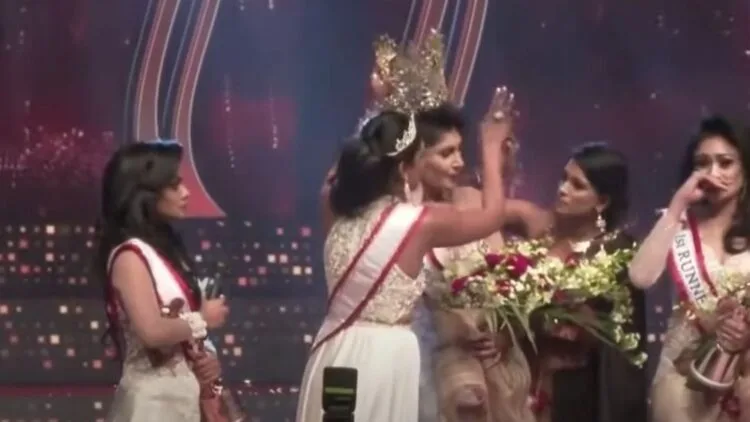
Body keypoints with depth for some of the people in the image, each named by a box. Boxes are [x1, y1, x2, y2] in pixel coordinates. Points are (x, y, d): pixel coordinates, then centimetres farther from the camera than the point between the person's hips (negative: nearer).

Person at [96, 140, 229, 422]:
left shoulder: (163, 247, 14)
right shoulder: (129, 255, -13)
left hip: (180, 392, 9)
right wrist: (203, 319, -9)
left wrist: (204, 358, 1)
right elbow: (152, 331, -26)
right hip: (153, 397, -9)